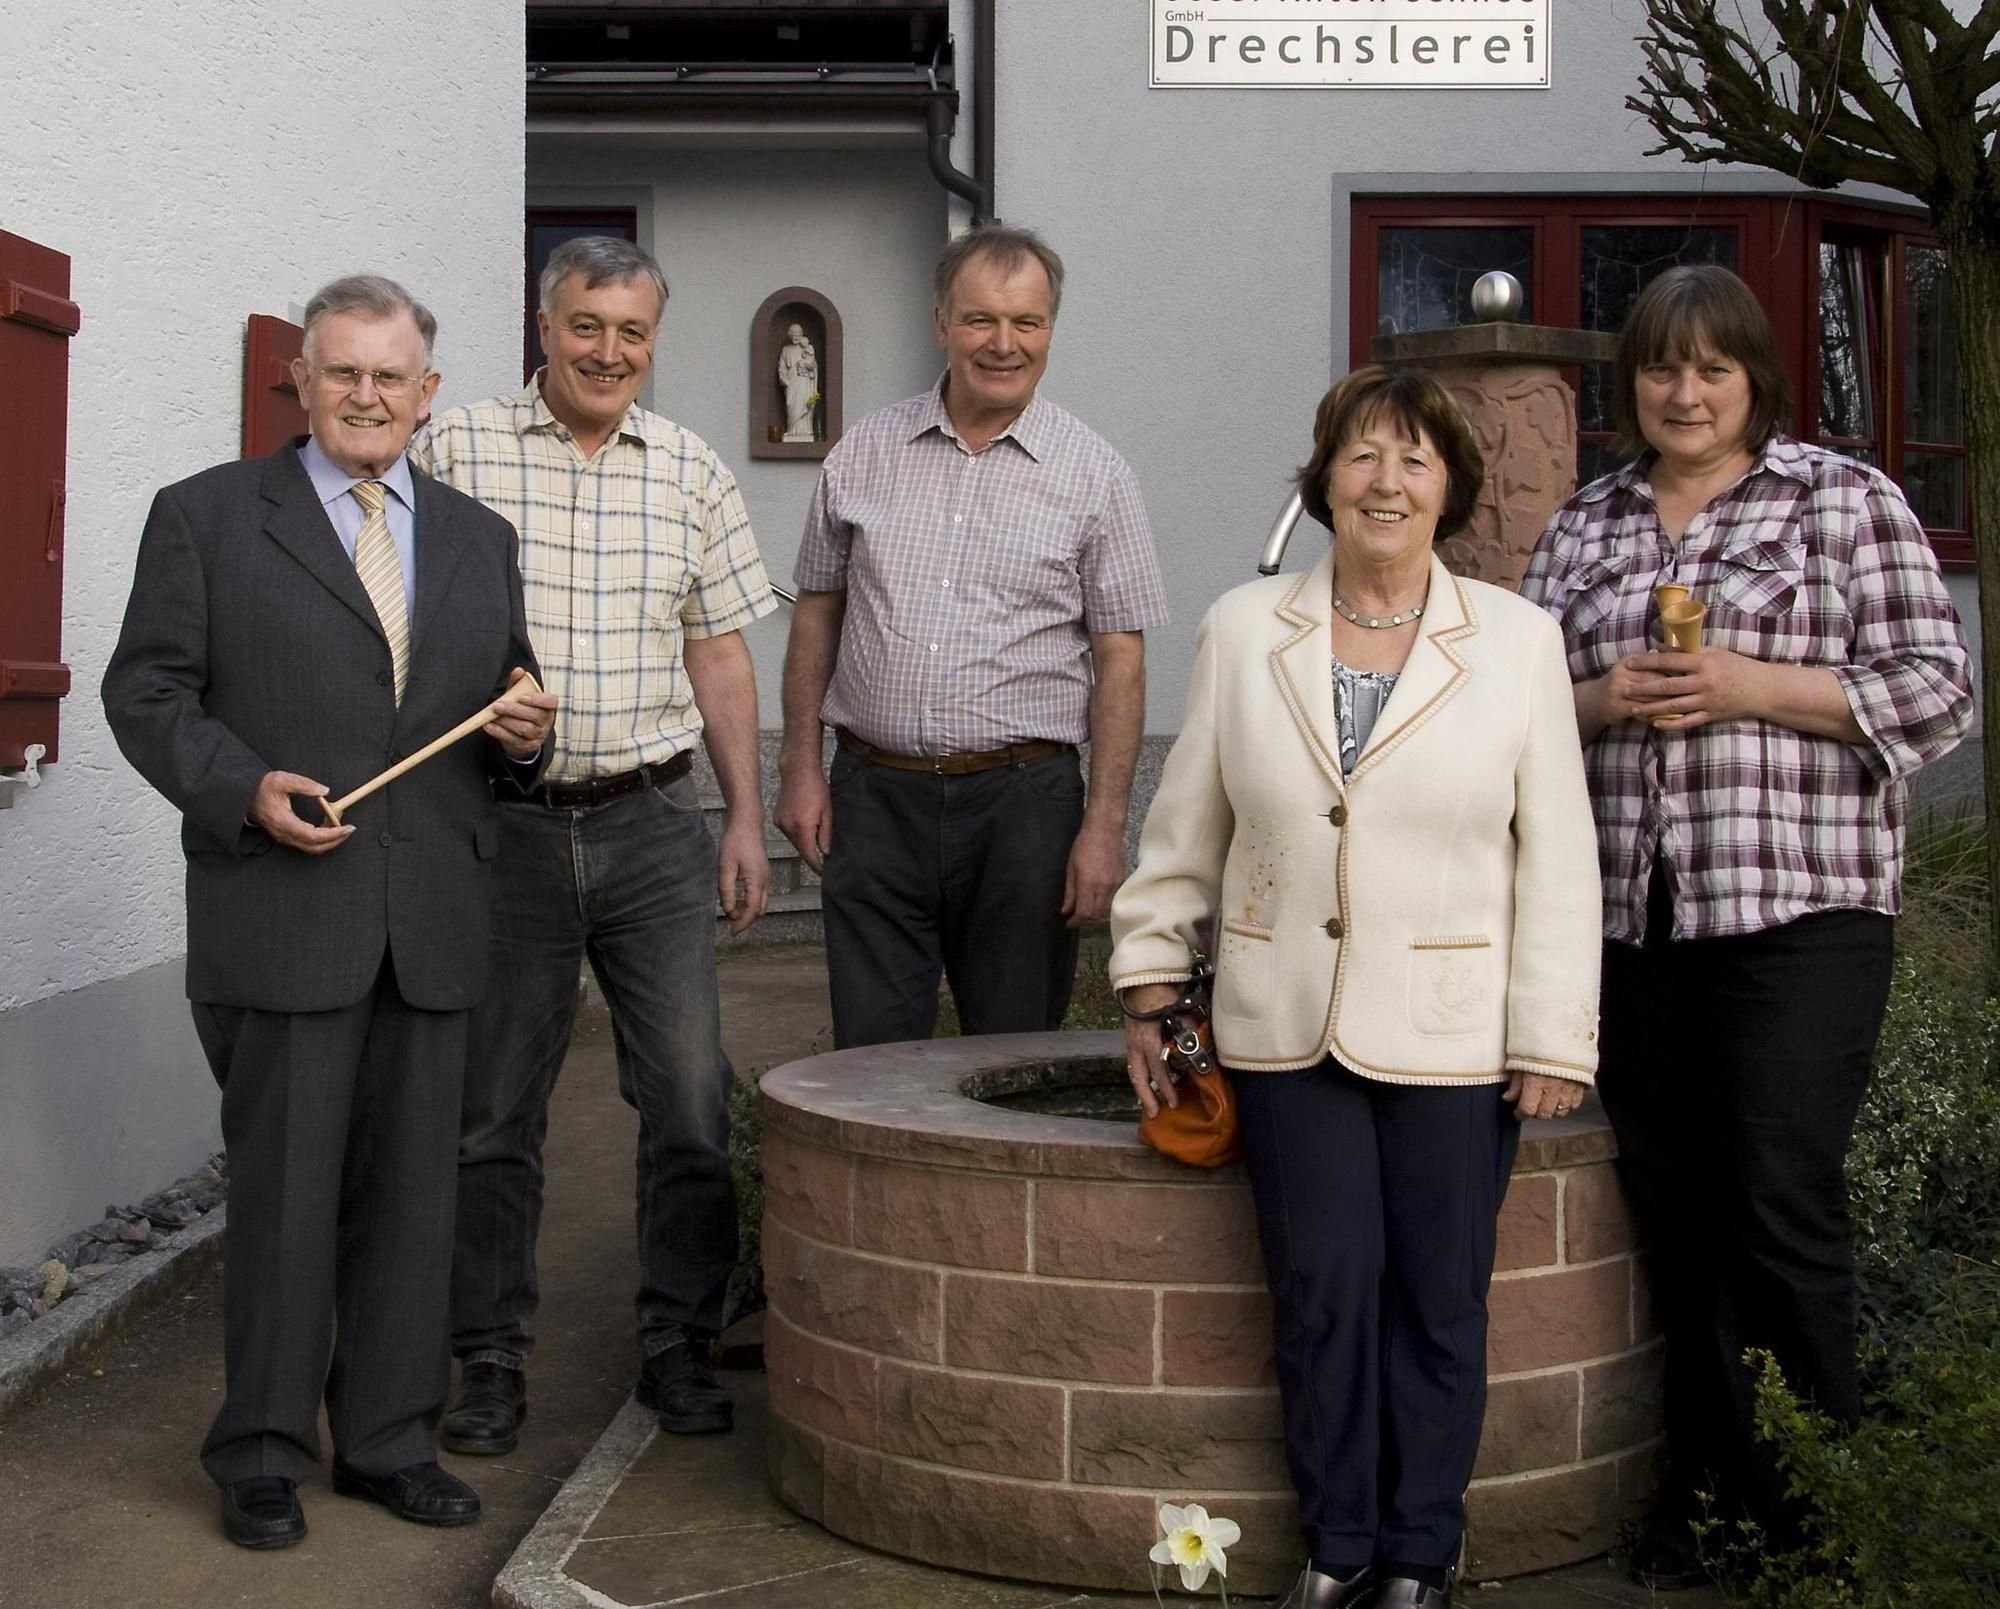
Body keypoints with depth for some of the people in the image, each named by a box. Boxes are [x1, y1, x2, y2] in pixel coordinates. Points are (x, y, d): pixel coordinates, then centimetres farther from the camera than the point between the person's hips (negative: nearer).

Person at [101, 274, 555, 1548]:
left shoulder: (480, 538, 17)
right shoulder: (206, 517, 4)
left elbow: (508, 705, 22)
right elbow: (146, 691, 0)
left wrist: (527, 731, -1)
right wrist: (245, 789, -15)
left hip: (433, 921, 4)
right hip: (284, 913, -4)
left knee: (412, 1186, 8)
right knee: (284, 1185, 1)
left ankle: (390, 1439, 20)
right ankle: (264, 1454, 14)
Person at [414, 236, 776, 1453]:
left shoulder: (693, 472, 9)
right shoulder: (457, 451, 0)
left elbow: (719, 654, 12)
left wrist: (747, 818, 8)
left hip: (654, 821, 2)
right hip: (502, 826, -2)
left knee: (691, 1099, 3)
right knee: (496, 1109, 6)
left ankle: (681, 1347, 18)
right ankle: (493, 1362, 18)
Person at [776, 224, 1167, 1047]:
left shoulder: (1095, 475, 1)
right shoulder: (864, 454, 8)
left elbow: (1120, 658, 0)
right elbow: (817, 611, 13)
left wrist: (1106, 824, -7)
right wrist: (800, 765, 6)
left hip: (1023, 799, -1)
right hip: (874, 795, 2)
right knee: (871, 1062, 3)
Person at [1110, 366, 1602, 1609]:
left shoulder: (1520, 642, 1)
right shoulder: (1243, 631, 5)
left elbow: (1558, 861, 1)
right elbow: (1185, 828, 11)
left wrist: (1553, 1042, -2)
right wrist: (1151, 989, 10)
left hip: (1452, 1038, -1)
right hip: (1287, 1034, 1)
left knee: (1439, 1300, 5)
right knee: (1323, 1290, 2)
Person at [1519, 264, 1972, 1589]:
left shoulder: (1845, 499, 4)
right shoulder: (1582, 527, 16)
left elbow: (1936, 687, -2)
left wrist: (1751, 687, -12)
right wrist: (1597, 700, -4)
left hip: (1796, 908, -4)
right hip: (1627, 916, 4)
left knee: (1786, 1206, -7)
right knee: (1676, 1212, 9)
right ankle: (1707, 1487, 21)